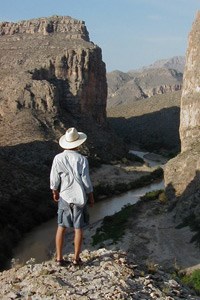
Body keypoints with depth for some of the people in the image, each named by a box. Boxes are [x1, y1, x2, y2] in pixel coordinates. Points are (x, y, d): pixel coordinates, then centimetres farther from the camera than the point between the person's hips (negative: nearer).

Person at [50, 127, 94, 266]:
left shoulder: (58, 158, -11)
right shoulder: (82, 159, -17)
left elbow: (54, 180, -4)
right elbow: (86, 182, -12)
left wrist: (55, 193, 15)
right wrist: (91, 197, 2)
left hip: (64, 197, 2)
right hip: (79, 198, -2)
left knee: (61, 227, 12)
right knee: (78, 228, 10)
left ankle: (59, 258, 15)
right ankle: (76, 258, 17)